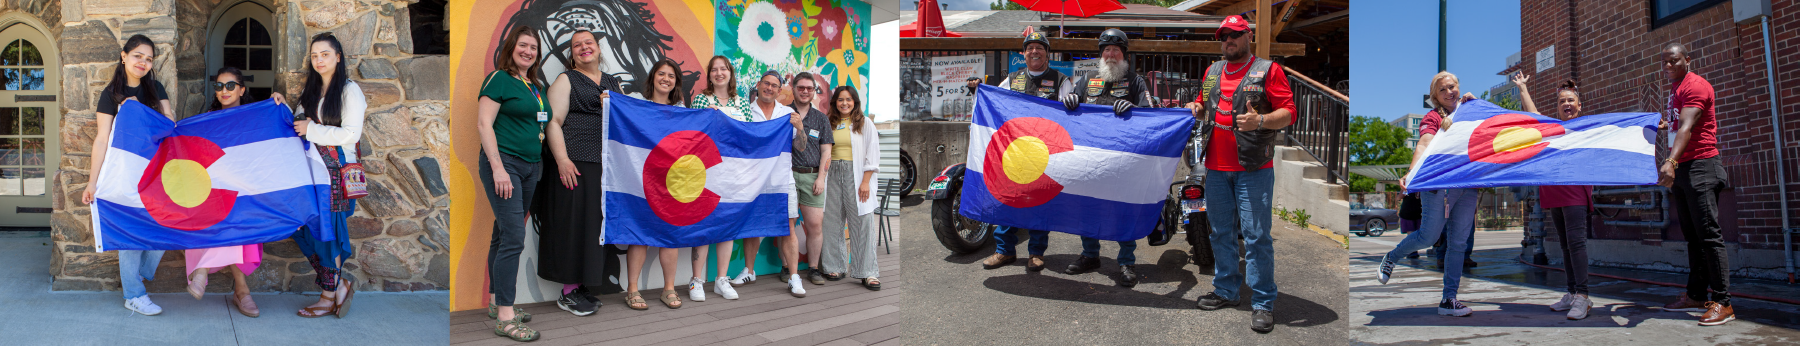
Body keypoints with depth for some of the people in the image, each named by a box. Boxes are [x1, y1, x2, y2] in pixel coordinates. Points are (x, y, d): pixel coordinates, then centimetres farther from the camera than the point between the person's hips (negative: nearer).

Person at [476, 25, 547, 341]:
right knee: (513, 237, -13)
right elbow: (483, 124, -11)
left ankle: (497, 303, 22)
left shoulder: (537, 86, 17)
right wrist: (498, 167, -18)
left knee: (504, 234, 13)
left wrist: (541, 164, 17)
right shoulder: (498, 79, -5)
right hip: (504, 163, -8)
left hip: (531, 166, 8)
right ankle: (505, 318, -10)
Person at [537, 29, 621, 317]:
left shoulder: (613, 83, 20)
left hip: (606, 163, 5)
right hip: (575, 161, -5)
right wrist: (562, 159, -18)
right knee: (573, 220, -4)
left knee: (598, 221, 5)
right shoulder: (565, 80, 4)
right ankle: (569, 292, 3)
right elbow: (553, 122, -6)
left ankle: (583, 286, 14)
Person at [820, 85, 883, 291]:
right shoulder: (830, 125, 12)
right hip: (833, 175, 4)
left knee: (862, 223, -7)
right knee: (832, 222, 5)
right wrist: (822, 178, 3)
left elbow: (872, 156, -2)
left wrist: (865, 182, -9)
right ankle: (835, 266, 16)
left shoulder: (865, 124, 3)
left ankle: (868, 273, -4)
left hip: (855, 175, -3)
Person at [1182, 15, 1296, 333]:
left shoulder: (1268, 70, -2)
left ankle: (1263, 303, 1)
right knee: (1221, 232, 13)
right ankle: (1226, 290, 25)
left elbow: (1288, 112, -7)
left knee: (1256, 235, -5)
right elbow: (1203, 104, 27)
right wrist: (1196, 109, 3)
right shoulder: (1213, 71, 15)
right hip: (1216, 167, 6)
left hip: (1254, 168, -6)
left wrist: (1260, 121, -26)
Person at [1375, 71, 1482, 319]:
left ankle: (1449, 300, 7)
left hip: (1467, 185, 5)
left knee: (1459, 243, 3)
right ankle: (1391, 258, 23)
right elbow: (1424, 145, -19)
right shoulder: (1433, 117, -3)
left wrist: (1474, 103, -3)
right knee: (1429, 237, -6)